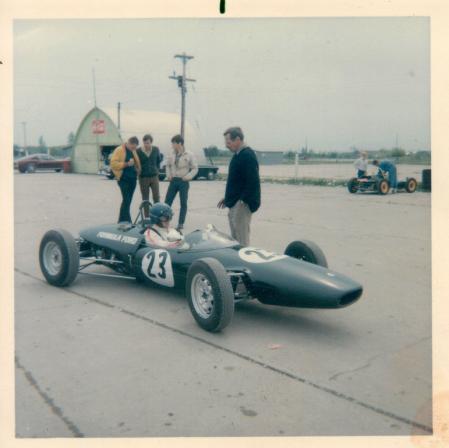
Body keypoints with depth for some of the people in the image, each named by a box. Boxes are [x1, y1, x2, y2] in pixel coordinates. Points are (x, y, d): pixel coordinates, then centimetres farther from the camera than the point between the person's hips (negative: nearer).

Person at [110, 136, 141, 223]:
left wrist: (138, 170, 7)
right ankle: (126, 221, -9)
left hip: (132, 179, 7)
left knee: (128, 200, 10)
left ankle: (122, 221, 19)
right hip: (123, 179, -7)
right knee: (126, 200, -12)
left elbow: (137, 163, 27)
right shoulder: (119, 150, -7)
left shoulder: (133, 151, 15)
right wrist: (127, 164, -22)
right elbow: (113, 164, -15)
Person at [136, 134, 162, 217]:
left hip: (154, 177, 1)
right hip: (143, 178, -1)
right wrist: (139, 171, 1)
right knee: (145, 199, 5)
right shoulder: (138, 151, -7)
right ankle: (147, 218, 13)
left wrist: (156, 169, 11)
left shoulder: (156, 150, -1)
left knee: (156, 197, -2)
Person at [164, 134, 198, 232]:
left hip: (183, 181, -4)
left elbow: (195, 168, -2)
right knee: (167, 201, 4)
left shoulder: (189, 155, -7)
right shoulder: (172, 155, 4)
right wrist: (168, 175, 5)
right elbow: (168, 165, 19)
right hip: (173, 180, 4)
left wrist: (188, 177, -13)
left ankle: (181, 224, 10)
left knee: (183, 203, 2)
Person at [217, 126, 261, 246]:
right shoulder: (238, 155, 15)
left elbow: (253, 181, -24)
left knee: (241, 239, -6)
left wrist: (244, 200, -24)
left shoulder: (247, 155, -16)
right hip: (235, 203, 10)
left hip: (242, 204, -10)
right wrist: (228, 197, 21)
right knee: (234, 238, 15)